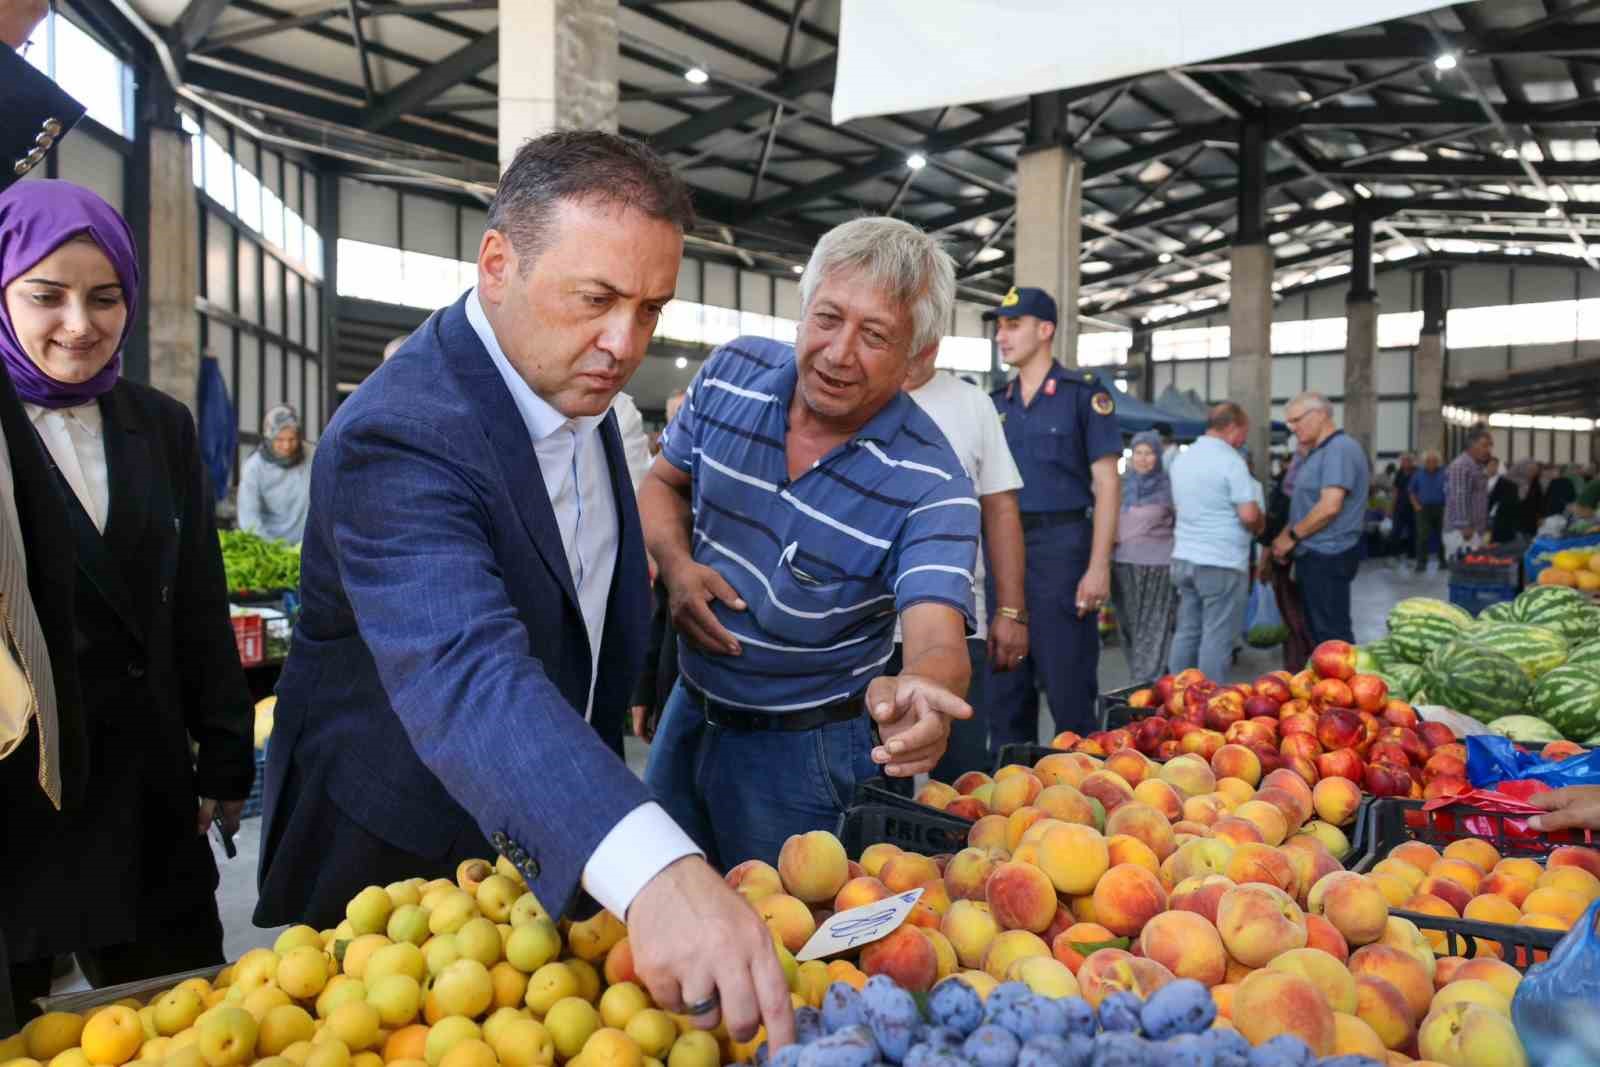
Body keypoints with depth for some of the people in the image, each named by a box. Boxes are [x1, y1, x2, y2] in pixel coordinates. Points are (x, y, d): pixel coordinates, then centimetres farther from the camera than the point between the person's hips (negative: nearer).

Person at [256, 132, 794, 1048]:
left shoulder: (577, 376, -4)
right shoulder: (399, 437, -31)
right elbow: (467, 676, -48)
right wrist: (653, 870, -62)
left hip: (553, 841, 7)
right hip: (401, 860, -7)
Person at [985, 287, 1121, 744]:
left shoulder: (1083, 392, -2)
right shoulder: (997, 402, 13)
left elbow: (1107, 482, -7)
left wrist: (1098, 566, -15)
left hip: (1062, 544, -5)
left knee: (1069, 689, -1)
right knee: (1003, 689, 10)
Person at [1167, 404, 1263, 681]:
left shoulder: (1182, 459, 11)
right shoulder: (1230, 461, -14)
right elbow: (1249, 515, -18)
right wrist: (1261, 526, 1)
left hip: (1184, 557, 7)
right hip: (1221, 562, -7)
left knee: (1186, 633, 12)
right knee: (1216, 638, -1)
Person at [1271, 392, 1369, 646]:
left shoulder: (1340, 449, -15)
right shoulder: (1319, 452, 17)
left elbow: (1330, 507, -23)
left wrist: (1291, 536, -12)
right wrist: (1286, 536, 8)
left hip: (1328, 557, -10)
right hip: (1315, 555, 10)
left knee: (1332, 634, -6)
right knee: (1318, 629, 14)